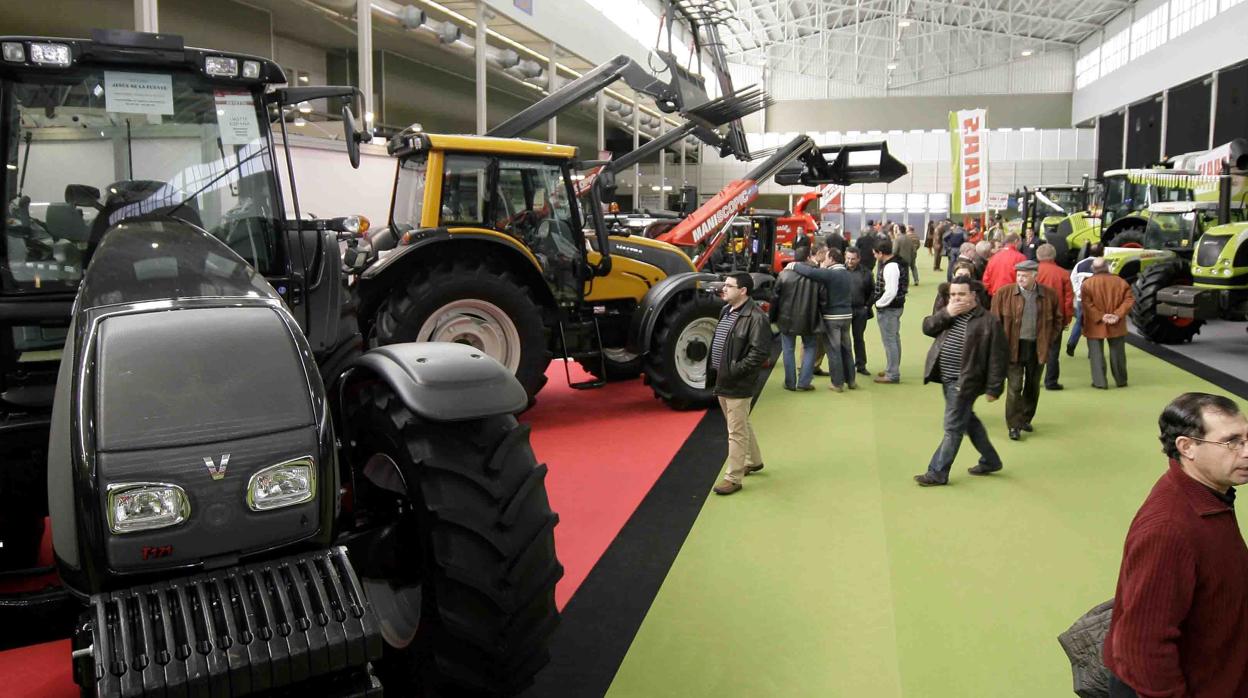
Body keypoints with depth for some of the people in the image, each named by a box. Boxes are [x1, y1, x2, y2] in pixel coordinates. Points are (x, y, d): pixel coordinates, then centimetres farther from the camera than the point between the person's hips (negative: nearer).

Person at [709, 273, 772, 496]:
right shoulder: (726, 311, 10)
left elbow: (760, 352, -22)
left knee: (737, 431, 0)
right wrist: (714, 369, 9)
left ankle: (733, 477, 9)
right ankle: (754, 461, 40)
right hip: (722, 381, 9)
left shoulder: (755, 317, -18)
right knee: (741, 425, 23)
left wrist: (736, 370, -22)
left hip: (738, 384, -9)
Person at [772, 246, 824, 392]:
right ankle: (804, 381, 10)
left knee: (788, 350, 11)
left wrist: (773, 318, 9)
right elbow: (822, 299, -7)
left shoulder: (784, 274, -8)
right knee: (810, 347, 16)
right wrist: (818, 318, 8)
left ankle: (790, 382, 14)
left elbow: (775, 298, -3)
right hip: (808, 320, 0)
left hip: (787, 319, 0)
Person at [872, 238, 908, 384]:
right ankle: (893, 369, 32)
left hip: (888, 308, -11)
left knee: (889, 340, -4)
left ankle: (892, 374, 1)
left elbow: (891, 291, -29)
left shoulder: (890, 267, -22)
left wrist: (879, 304, -15)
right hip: (896, 306, 11)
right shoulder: (896, 264, 9)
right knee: (894, 338, 19)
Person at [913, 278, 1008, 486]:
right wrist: (946, 313, -16)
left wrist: (993, 388, -14)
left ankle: (938, 473, 9)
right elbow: (927, 327, -1)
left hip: (964, 382, -8)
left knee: (953, 428, 0)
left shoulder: (988, 321, -14)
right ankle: (990, 461, 37)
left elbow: (998, 357, -14)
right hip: (947, 379, 8)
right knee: (967, 421, 20)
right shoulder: (948, 313, 8)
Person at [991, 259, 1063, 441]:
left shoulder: (1048, 295, 0)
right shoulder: (1004, 293, -7)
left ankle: (1025, 419, 31)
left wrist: (1047, 340, 6)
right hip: (1014, 347, -3)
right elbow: (995, 321, -2)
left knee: (1033, 386, 14)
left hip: (1038, 348, 3)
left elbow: (1057, 319, 13)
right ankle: (1014, 426, 1)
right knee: (1015, 387, -5)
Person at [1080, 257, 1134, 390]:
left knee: (1096, 354, 4)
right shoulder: (1120, 281, 0)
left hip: (1095, 326, -3)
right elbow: (1129, 300, -5)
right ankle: (1121, 380, 24)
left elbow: (1087, 305, -16)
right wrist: (1118, 315, -11)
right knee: (1117, 353, 14)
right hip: (1116, 326, 3)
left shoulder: (1087, 283, -8)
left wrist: (1100, 317, -16)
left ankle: (1100, 382, 2)